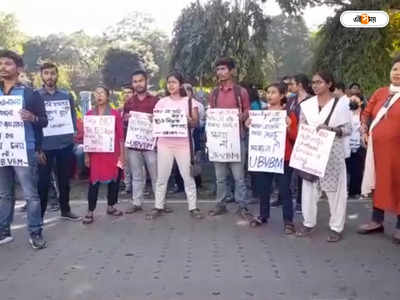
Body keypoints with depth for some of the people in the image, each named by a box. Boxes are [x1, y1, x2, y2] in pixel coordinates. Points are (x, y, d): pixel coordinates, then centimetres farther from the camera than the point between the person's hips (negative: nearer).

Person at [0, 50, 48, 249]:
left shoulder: (29, 94, -1)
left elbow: (44, 121, -3)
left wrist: (32, 117, -22)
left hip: (24, 150, -4)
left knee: (30, 194, -1)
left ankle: (35, 233, 7)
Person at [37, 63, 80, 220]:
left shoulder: (67, 95, 9)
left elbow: (73, 115, 10)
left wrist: (72, 133, -3)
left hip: (65, 143, 3)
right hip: (45, 144, -3)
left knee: (64, 179, 13)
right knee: (43, 181, 1)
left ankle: (65, 210, 27)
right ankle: (39, 214, 12)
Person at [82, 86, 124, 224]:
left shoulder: (115, 113, -1)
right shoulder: (89, 114, 5)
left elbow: (120, 135, -1)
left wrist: (122, 154, -3)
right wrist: (86, 155, 3)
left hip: (112, 152, 0)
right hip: (95, 153, 0)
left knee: (113, 179, 8)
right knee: (94, 181, 0)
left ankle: (110, 207, 24)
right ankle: (90, 212, 5)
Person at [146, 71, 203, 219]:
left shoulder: (190, 101, 4)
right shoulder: (161, 102, 8)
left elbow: (196, 123, -1)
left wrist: (188, 120, -21)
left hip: (183, 144, -1)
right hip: (164, 144, 2)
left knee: (188, 176, 1)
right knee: (161, 177, 5)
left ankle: (193, 207, 10)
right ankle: (158, 207, 15)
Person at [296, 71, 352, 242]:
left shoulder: (340, 104, -3)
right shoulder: (306, 105, 6)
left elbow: (348, 129, -5)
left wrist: (331, 129, -20)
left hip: (333, 153, -3)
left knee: (335, 189, 1)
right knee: (309, 186, 7)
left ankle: (336, 227, 13)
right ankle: (309, 223, 22)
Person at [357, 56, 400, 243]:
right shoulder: (380, 93, 9)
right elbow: (367, 113, 18)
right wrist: (364, 132, 7)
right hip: (378, 147, 5)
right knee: (379, 182, 13)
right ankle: (377, 221, 26)